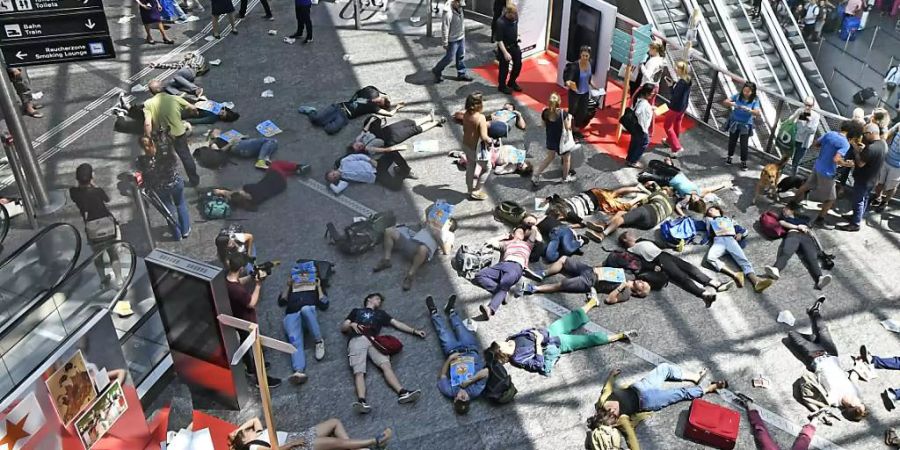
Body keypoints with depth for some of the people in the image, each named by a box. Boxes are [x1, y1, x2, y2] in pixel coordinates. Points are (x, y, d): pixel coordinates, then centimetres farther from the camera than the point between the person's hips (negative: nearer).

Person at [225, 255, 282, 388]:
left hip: (238, 320, 9)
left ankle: (251, 369, 52)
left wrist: (251, 277, -8)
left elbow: (238, 282, 7)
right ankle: (260, 378, 31)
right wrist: (258, 285, -23)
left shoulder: (226, 279, -16)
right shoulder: (238, 290, -41)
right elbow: (252, 304, -25)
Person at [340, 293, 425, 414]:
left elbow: (397, 323, 29)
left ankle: (402, 393, -45)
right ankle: (362, 402, -48)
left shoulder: (380, 313, 37)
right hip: (357, 339, -2)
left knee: (385, 364, -26)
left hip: (374, 341, 2)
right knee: (359, 371, -26)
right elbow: (343, 328, 28)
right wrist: (352, 324, 5)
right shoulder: (356, 311, 34)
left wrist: (414, 331, 18)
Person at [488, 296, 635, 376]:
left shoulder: (512, 340, -9)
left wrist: (537, 331, -9)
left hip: (549, 332, 7)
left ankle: (592, 302, 46)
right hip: (556, 343, -6)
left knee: (574, 317, 20)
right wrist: (538, 344, -34)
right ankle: (621, 336, 10)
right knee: (590, 339, -3)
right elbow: (540, 366, -34)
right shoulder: (518, 359, -28)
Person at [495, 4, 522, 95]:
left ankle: (512, 82, 38)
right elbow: (499, 40, -26)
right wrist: (505, 53, -28)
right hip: (505, 47, -7)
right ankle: (502, 86, 29)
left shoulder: (515, 18, -9)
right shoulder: (501, 23, -29)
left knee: (518, 64, 17)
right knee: (504, 68, 7)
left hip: (514, 45, 7)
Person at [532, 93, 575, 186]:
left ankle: (535, 175, 19)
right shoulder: (563, 113, -23)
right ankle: (566, 178, 37)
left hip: (550, 139, 5)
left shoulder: (545, 112, -10)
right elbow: (567, 128, -16)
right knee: (567, 158, 20)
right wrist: (569, 118, -1)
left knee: (550, 157, 24)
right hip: (561, 140, -5)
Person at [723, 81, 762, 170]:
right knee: (732, 141, 17)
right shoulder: (738, 96, -8)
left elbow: (758, 113, -23)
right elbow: (725, 102, -10)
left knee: (744, 144, -2)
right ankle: (730, 156, 40)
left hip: (746, 125, -2)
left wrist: (748, 110, -39)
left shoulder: (755, 101, -13)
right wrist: (731, 104, -31)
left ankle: (743, 161, 15)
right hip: (734, 123, 2)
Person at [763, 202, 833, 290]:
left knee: (811, 257, -29)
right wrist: (797, 227, 2)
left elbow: (810, 231, 27)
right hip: (792, 234, -1)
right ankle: (775, 270, -65)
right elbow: (783, 224, 14)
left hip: (806, 237, 1)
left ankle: (819, 279, -56)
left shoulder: (803, 219, 39)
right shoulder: (783, 218, 36)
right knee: (785, 252, -36)